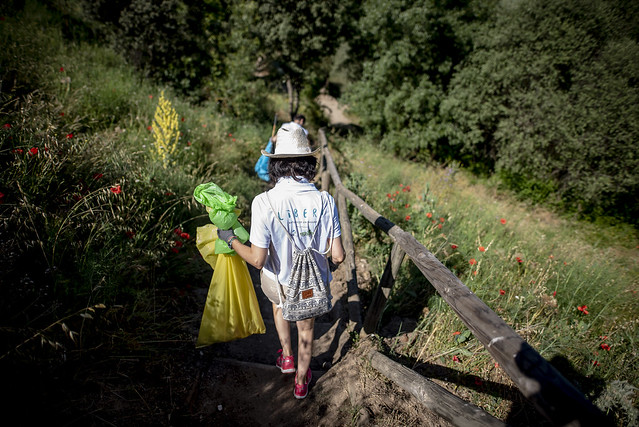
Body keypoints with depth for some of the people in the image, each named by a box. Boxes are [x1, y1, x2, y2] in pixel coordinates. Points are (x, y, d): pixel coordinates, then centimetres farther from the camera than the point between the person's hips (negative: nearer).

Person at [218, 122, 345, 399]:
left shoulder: (264, 203, -28)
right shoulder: (325, 201, -21)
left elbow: (258, 260, -23)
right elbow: (338, 255, -16)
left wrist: (231, 240, -5)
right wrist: (332, 263, 9)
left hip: (278, 283, -1)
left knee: (279, 303, 38)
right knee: (306, 328, 30)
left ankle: (287, 356, 45)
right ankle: (301, 382, 52)